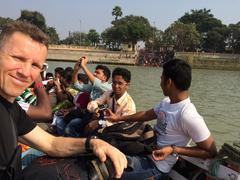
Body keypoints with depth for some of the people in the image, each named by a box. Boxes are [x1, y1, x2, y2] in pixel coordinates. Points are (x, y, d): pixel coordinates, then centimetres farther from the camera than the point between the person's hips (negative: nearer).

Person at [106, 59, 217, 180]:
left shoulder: (188, 116, -29)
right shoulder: (166, 102, -2)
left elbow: (211, 152, -21)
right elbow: (146, 115, 15)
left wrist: (174, 149, -26)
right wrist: (118, 118, 23)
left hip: (156, 170, -7)